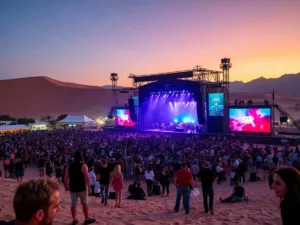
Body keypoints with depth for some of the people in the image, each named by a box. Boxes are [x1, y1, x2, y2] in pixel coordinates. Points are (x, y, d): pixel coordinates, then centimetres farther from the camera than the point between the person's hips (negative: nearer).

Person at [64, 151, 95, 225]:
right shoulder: (83, 165, -10)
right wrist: (89, 187, -10)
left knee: (74, 204, 9)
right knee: (84, 204, 8)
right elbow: (87, 178, -16)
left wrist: (66, 185, 20)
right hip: (81, 188, -4)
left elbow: (66, 177, 8)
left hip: (72, 188, 4)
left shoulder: (70, 166, 6)